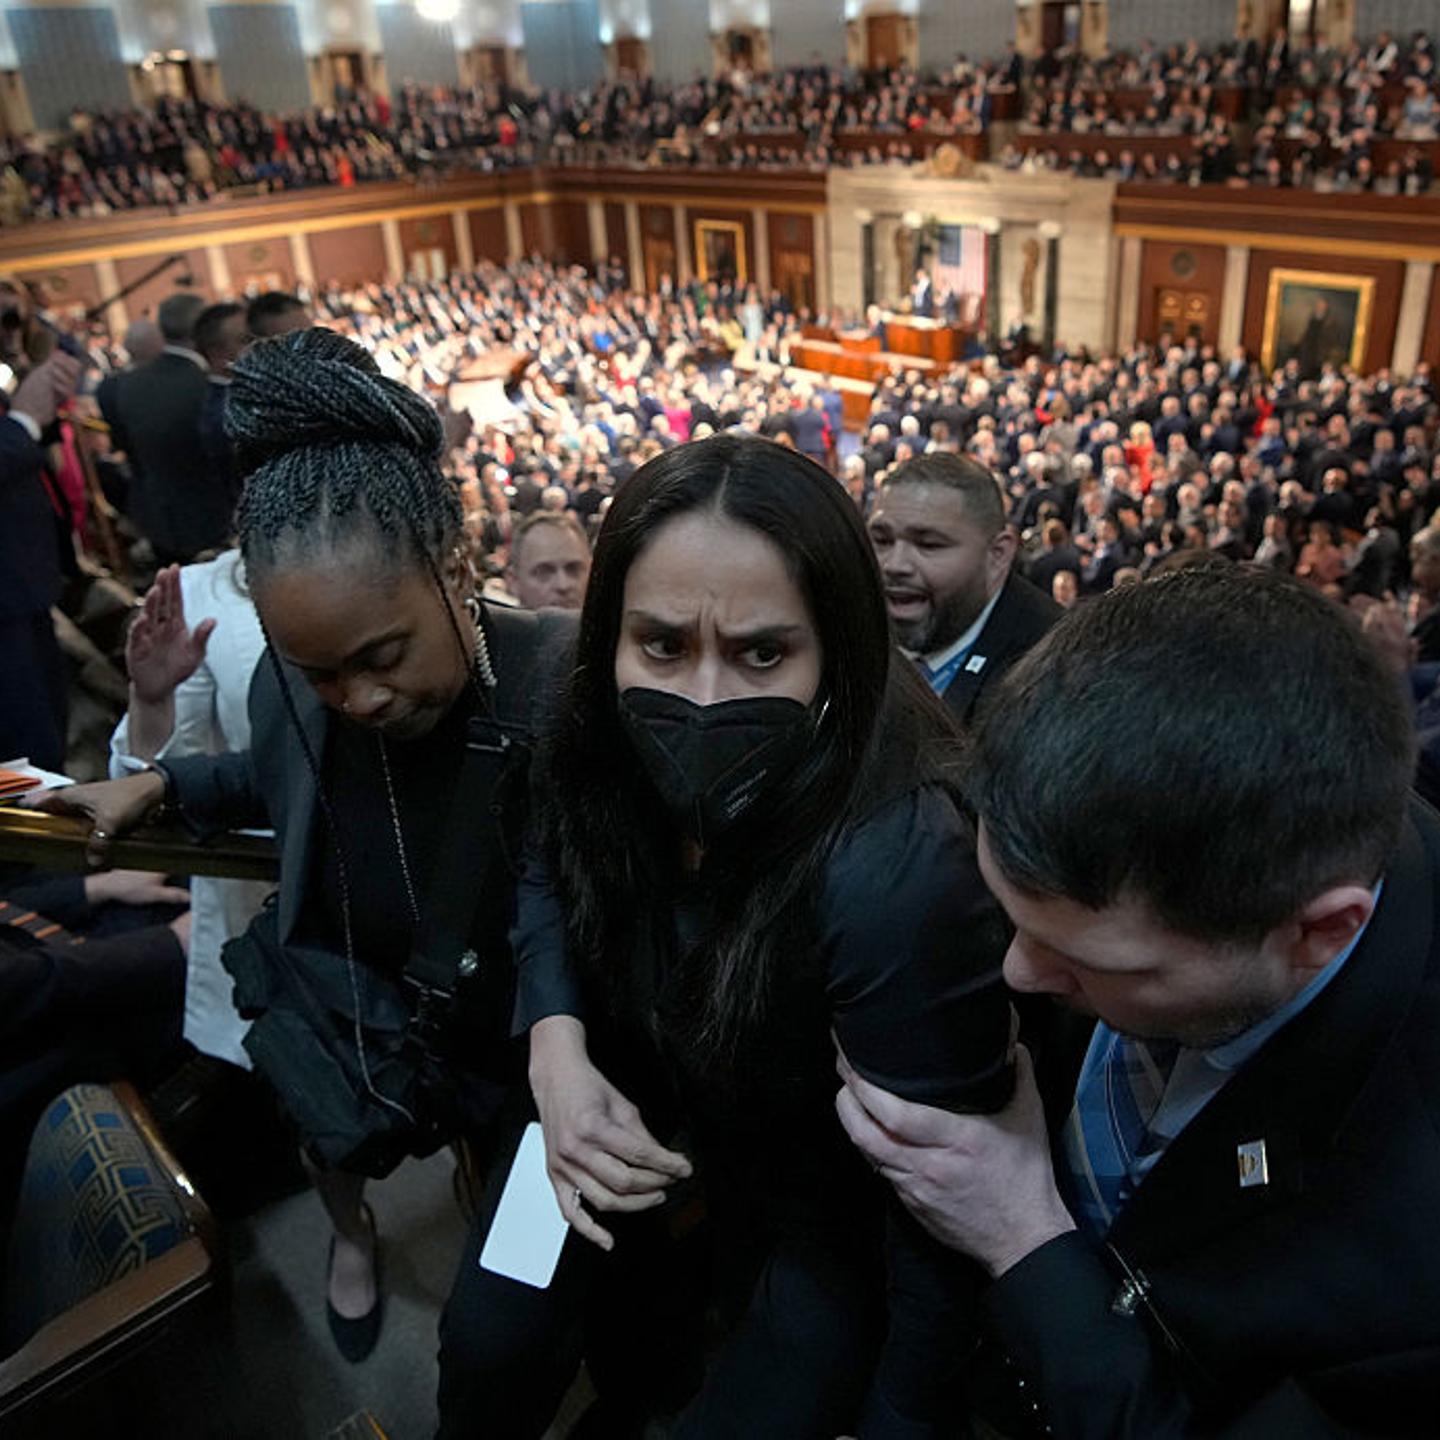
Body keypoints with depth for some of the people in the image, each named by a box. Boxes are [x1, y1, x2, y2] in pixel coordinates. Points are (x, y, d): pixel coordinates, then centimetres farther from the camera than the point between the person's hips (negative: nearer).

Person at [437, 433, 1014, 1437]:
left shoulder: (894, 874, -40)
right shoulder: (606, 746, -21)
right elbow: (550, 876, 1)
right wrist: (555, 1045, -18)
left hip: (814, 1175, -4)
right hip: (631, 1096, 4)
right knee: (490, 1347, 4)